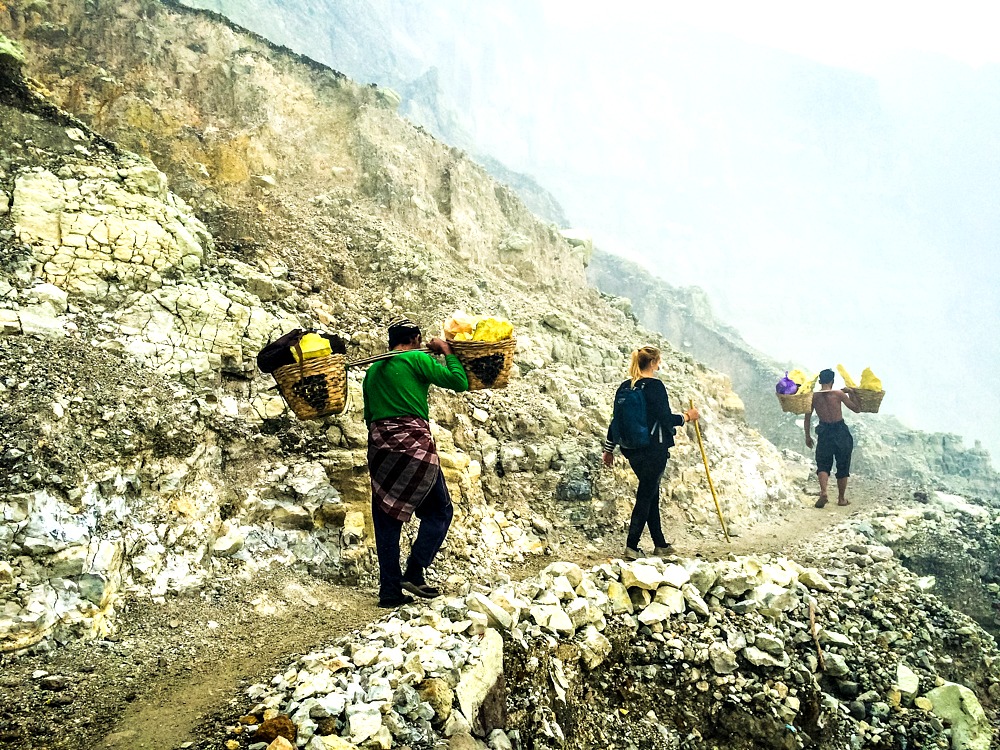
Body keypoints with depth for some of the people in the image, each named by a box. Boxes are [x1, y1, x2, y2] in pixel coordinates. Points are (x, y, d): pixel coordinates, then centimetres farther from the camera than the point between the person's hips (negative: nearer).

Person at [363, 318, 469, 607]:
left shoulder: (372, 370, 20)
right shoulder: (418, 358, 1)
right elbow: (459, 382, -3)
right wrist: (447, 352, 10)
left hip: (378, 443, 6)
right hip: (414, 442, -6)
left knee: (386, 518, 8)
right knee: (440, 511, 7)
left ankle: (389, 589, 8)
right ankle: (414, 572, -5)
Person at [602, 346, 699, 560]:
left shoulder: (624, 387, 7)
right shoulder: (655, 386, -13)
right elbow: (666, 418, -14)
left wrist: (609, 449, 16)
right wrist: (687, 417, 5)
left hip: (632, 449, 7)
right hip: (654, 449, -7)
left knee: (651, 494, 16)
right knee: (646, 495, -1)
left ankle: (661, 545, 25)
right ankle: (631, 547, -2)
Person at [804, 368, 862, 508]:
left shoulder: (813, 396, -1)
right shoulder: (838, 394, -7)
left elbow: (807, 417, 4)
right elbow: (857, 409, 0)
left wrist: (807, 436, 13)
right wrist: (851, 393, 9)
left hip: (824, 433, 1)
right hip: (841, 432, -1)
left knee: (823, 465, 6)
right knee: (843, 466, 12)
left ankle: (823, 491, -20)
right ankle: (841, 498, 18)